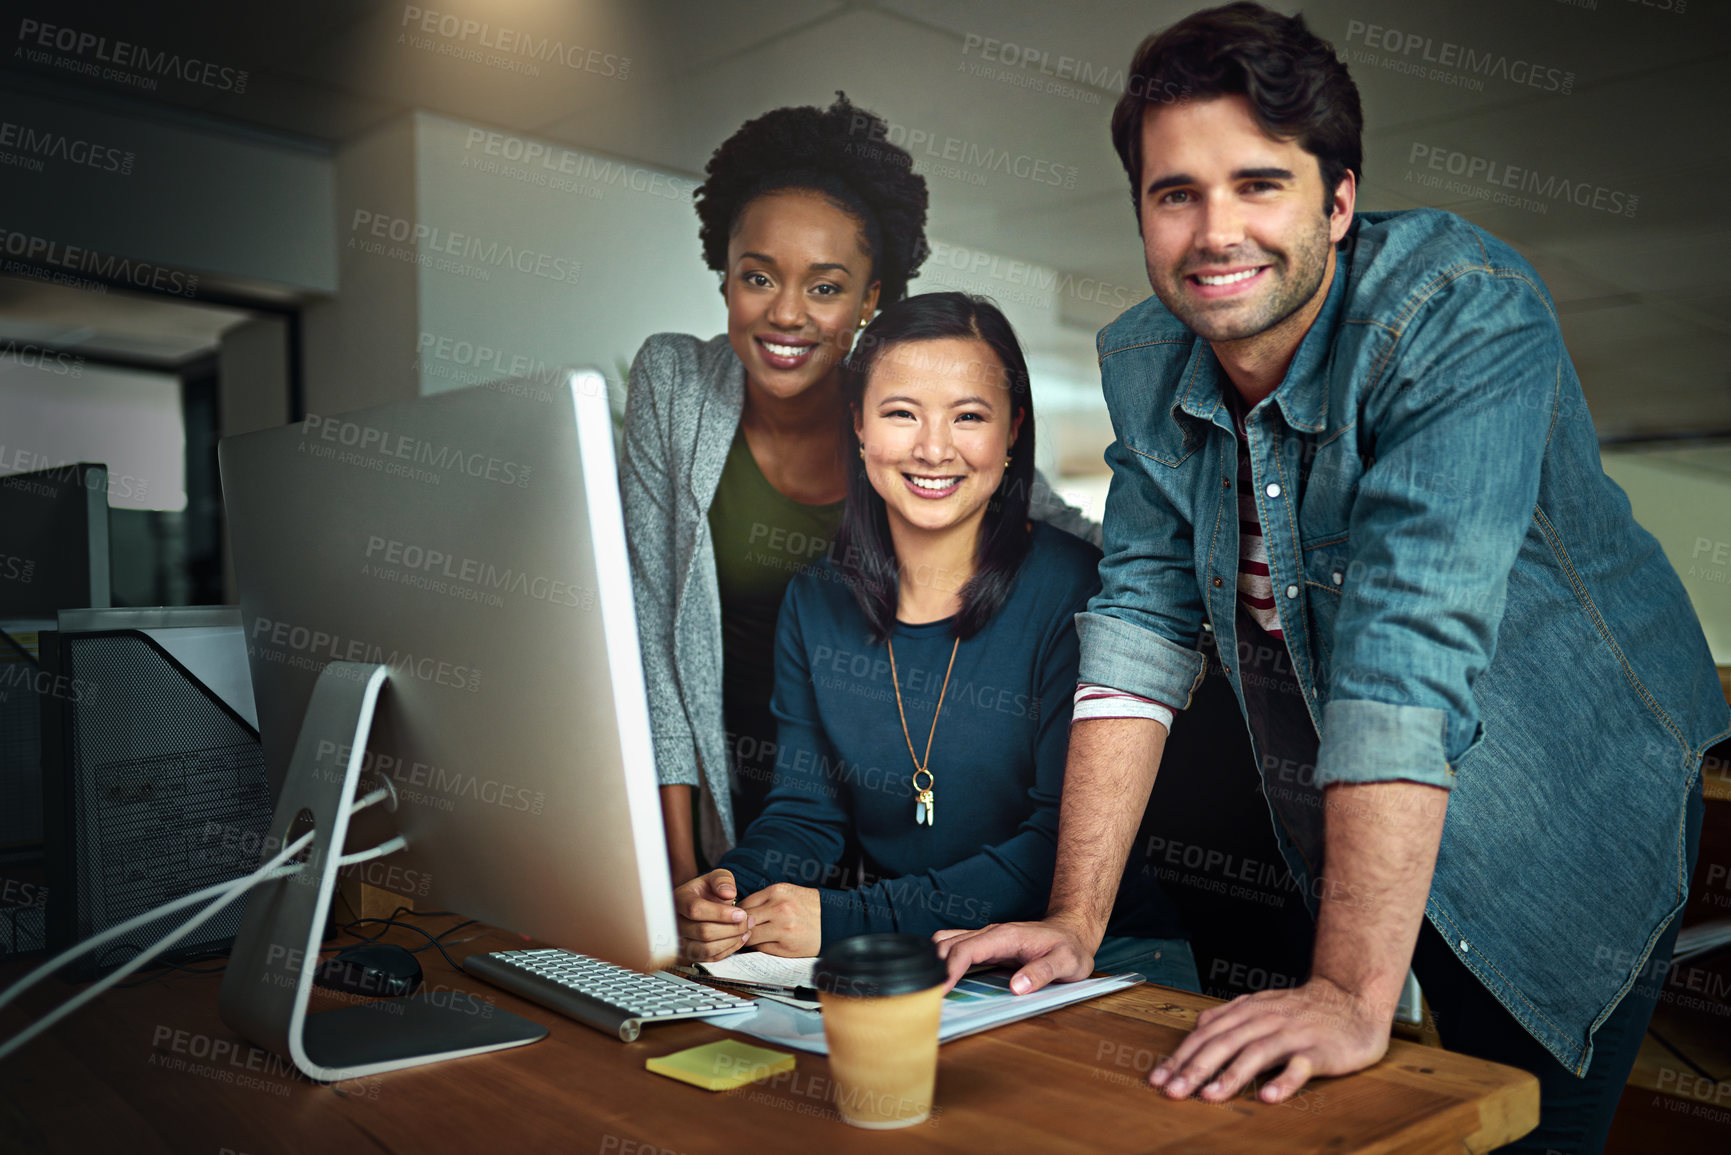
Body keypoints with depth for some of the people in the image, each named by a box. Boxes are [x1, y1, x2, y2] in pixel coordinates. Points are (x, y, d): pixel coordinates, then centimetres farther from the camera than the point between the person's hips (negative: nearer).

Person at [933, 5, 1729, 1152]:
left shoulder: (1466, 315, -27)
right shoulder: (1146, 364, -9)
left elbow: (1410, 649, -36)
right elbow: (1144, 624, -9)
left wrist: (1352, 994, -39)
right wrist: (1076, 922, -15)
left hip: (1568, 814, -4)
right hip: (1342, 831, 5)